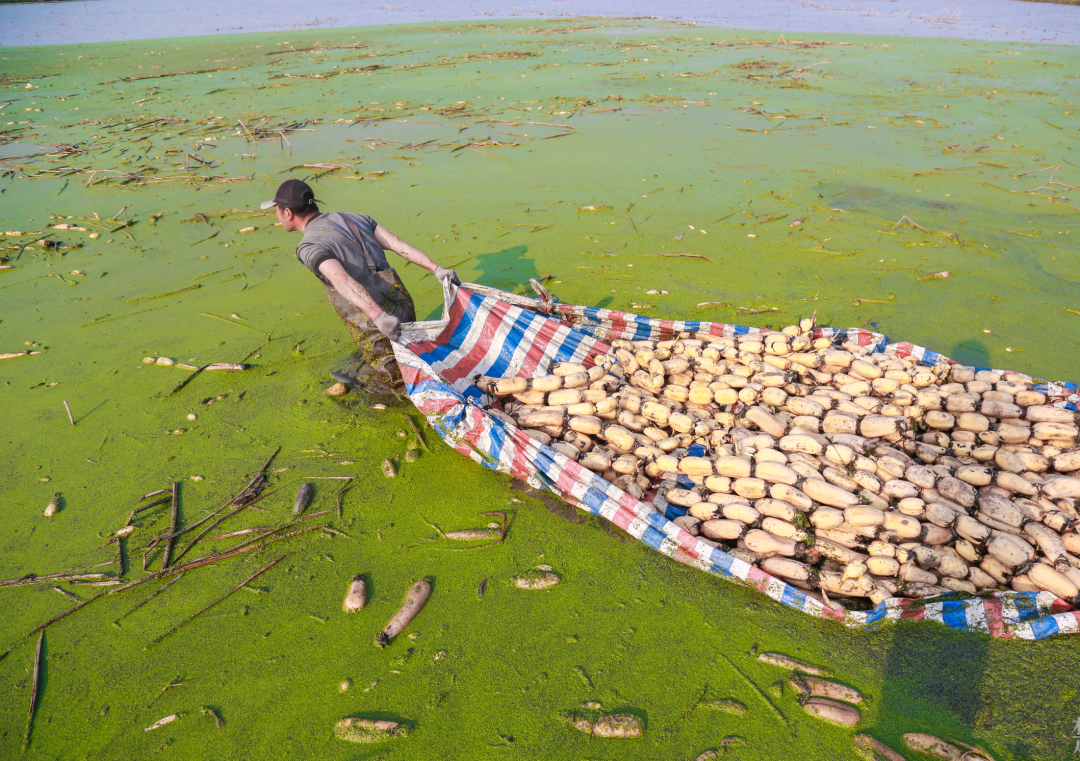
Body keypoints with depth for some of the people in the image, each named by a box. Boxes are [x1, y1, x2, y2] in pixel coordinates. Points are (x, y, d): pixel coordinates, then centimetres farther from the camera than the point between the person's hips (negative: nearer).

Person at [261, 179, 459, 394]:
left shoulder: (309, 246, -7)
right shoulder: (355, 218, 15)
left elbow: (342, 281, -24)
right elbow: (397, 244, 4)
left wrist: (378, 317, -36)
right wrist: (436, 269, -4)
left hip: (379, 329, -7)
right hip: (404, 307, 7)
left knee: (399, 386, 14)